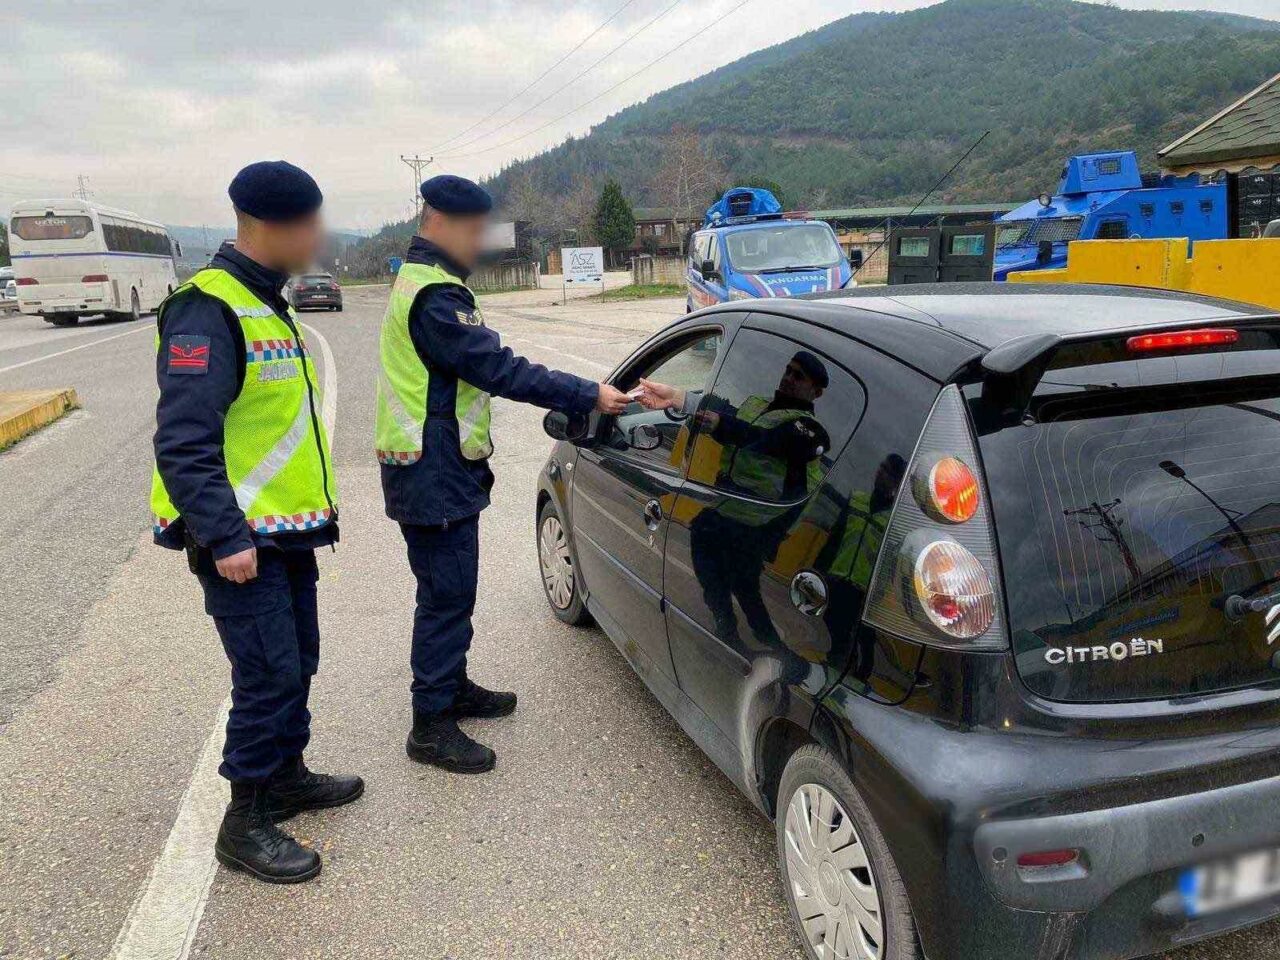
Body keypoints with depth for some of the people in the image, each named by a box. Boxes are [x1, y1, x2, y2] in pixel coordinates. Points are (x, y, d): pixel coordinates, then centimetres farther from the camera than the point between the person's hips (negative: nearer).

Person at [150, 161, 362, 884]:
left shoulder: (266, 304, 13)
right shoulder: (209, 310, -19)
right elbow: (184, 441, -25)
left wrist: (310, 512, 22)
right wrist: (224, 538, -27)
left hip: (287, 529, 10)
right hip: (240, 540, -10)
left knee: (298, 663, 18)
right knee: (270, 675, -4)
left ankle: (287, 775, 35)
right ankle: (247, 822, 11)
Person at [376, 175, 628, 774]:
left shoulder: (423, 283, 15)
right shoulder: (434, 295, -20)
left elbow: (482, 366, 18)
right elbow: (500, 369, -26)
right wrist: (589, 396, -24)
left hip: (438, 472, 11)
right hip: (433, 477, -11)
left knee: (450, 590, 20)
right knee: (447, 596, -3)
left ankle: (453, 688, 36)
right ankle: (431, 727, 8)